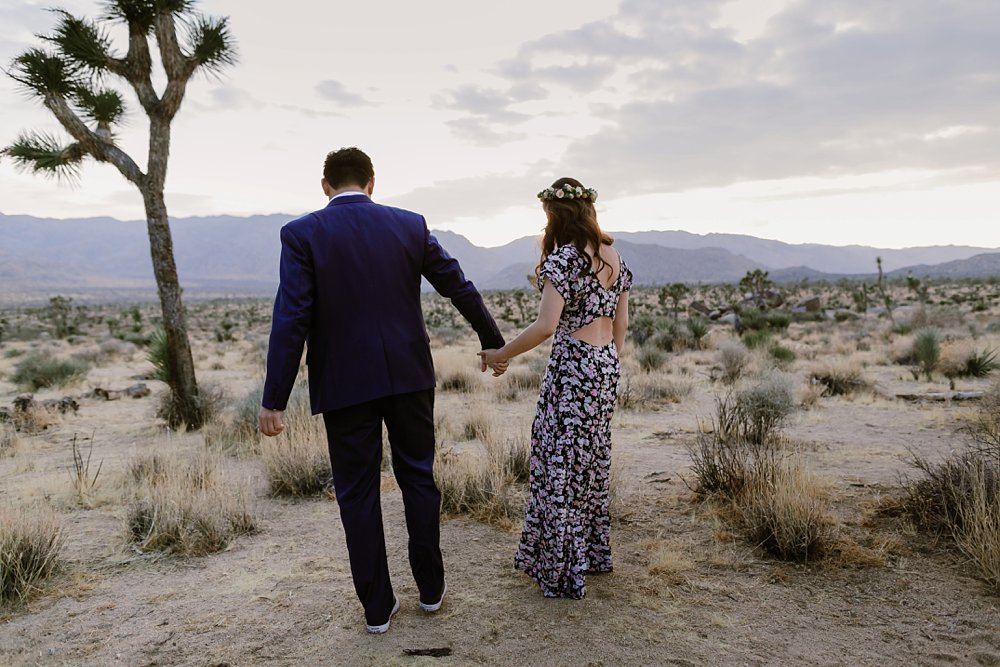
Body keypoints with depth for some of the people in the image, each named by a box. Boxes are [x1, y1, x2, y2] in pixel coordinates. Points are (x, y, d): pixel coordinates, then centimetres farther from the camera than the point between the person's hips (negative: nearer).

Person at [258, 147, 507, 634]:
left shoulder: (302, 233, -6)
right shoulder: (410, 225, 2)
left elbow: (291, 319, -13)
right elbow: (460, 288, 7)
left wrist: (274, 401, -8)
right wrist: (493, 343, 20)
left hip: (345, 385, -2)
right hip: (409, 375, 3)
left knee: (358, 494, 10)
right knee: (418, 479, 17)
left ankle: (377, 606, 20)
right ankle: (431, 588, 28)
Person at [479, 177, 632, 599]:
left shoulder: (563, 258, -14)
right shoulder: (615, 257, 9)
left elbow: (546, 326, -21)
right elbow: (621, 324, 13)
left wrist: (502, 354, -9)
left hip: (572, 368, -8)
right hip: (607, 366, 8)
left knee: (561, 463, 2)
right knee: (594, 459, 18)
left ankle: (564, 569, 12)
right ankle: (595, 552, 32)